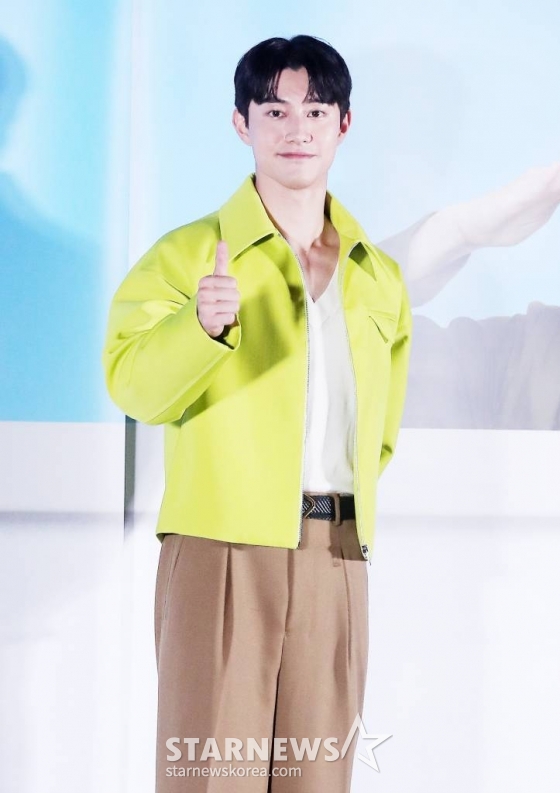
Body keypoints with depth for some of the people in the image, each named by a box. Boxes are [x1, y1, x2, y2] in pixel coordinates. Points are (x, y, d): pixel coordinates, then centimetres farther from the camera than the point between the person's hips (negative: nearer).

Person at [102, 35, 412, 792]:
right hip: (224, 550, -4)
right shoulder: (191, 251, -1)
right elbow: (133, 384, -16)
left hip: (337, 559, 5)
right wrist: (204, 323, -33)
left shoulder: (380, 278, 15)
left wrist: (347, 503, 14)